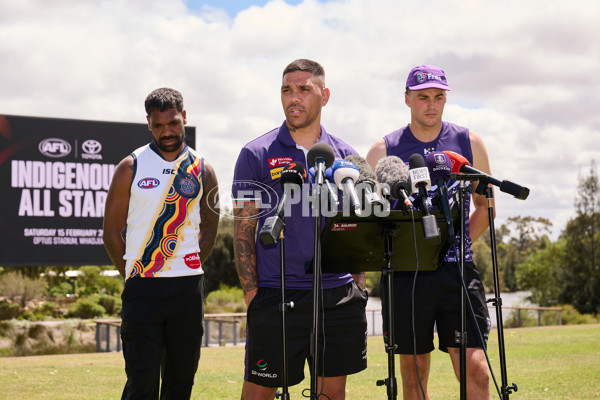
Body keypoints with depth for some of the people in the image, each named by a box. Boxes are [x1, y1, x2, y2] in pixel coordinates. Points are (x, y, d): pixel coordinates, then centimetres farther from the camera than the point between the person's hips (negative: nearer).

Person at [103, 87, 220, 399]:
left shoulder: (202, 171, 7)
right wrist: (133, 276, -1)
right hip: (142, 290, -2)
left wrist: (187, 273, 6)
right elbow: (112, 232, 4)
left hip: (188, 288, 3)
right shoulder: (130, 168, 1)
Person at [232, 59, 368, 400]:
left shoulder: (346, 157, 10)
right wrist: (251, 291, -7)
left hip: (339, 295, 3)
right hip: (276, 295, -3)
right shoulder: (256, 155, 1)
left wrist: (359, 282, 5)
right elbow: (243, 229, 0)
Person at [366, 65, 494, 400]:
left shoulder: (469, 143, 9)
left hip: (458, 270, 0)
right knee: (413, 372, 6)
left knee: (475, 368, -9)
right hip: (406, 274, 0)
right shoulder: (382, 151, 6)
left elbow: (485, 206, 16)